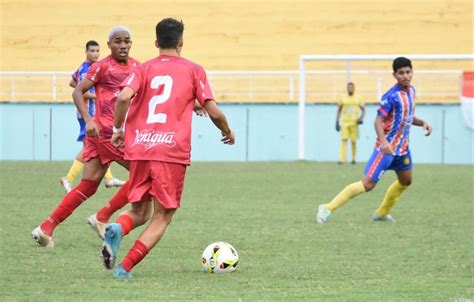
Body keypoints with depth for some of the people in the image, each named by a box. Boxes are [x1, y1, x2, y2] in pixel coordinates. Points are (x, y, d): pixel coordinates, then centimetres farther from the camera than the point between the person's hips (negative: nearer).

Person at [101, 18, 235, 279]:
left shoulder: (145, 69, 11)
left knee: (138, 210, 18)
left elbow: (124, 97, -7)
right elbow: (213, 112, 3)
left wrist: (118, 128, 7)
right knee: (163, 216, 6)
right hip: (172, 151, -3)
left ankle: (117, 229, -17)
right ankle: (125, 267, -11)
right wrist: (227, 132, 23)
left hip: (139, 149, 3)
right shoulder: (193, 70, 7)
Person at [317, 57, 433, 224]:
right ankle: (328, 208, -12)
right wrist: (383, 141, -38)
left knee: (406, 181, 20)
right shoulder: (391, 96, -20)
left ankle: (381, 213, 36)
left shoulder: (411, 91, 6)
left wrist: (422, 123, 2)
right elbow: (378, 121, -23)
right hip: (387, 147, -9)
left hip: (402, 147, 9)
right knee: (368, 183, -13)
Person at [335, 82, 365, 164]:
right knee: (344, 140, -12)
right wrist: (337, 122, 6)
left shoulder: (358, 98, 4)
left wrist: (361, 118, -10)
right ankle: (341, 159, -17)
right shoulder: (343, 98, 7)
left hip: (354, 123, 0)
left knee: (353, 141, 3)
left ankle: (353, 159, 19)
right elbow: (339, 110, 13)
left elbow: (363, 109, 9)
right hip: (345, 122, 0)